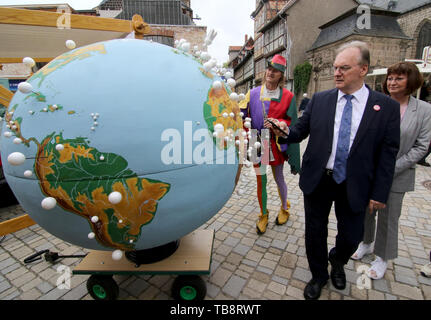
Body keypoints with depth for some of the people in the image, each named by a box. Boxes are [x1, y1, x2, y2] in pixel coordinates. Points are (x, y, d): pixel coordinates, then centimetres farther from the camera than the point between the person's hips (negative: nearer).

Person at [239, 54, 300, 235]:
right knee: (261, 181, 9)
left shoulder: (287, 96, -1)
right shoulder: (253, 93, 1)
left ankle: (284, 208, 42)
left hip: (276, 144, -1)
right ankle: (263, 215, 29)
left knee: (279, 179, 14)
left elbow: (291, 122, 2)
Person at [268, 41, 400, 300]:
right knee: (315, 233, 13)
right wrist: (286, 132, -22)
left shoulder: (387, 107, -3)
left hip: (354, 186, 0)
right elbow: (301, 130, 1)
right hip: (317, 181, 1)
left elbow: (388, 154, -3)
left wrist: (380, 193, -5)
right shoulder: (319, 100, 1)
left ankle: (337, 263, 50)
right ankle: (319, 276, 41)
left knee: (352, 237, 13)